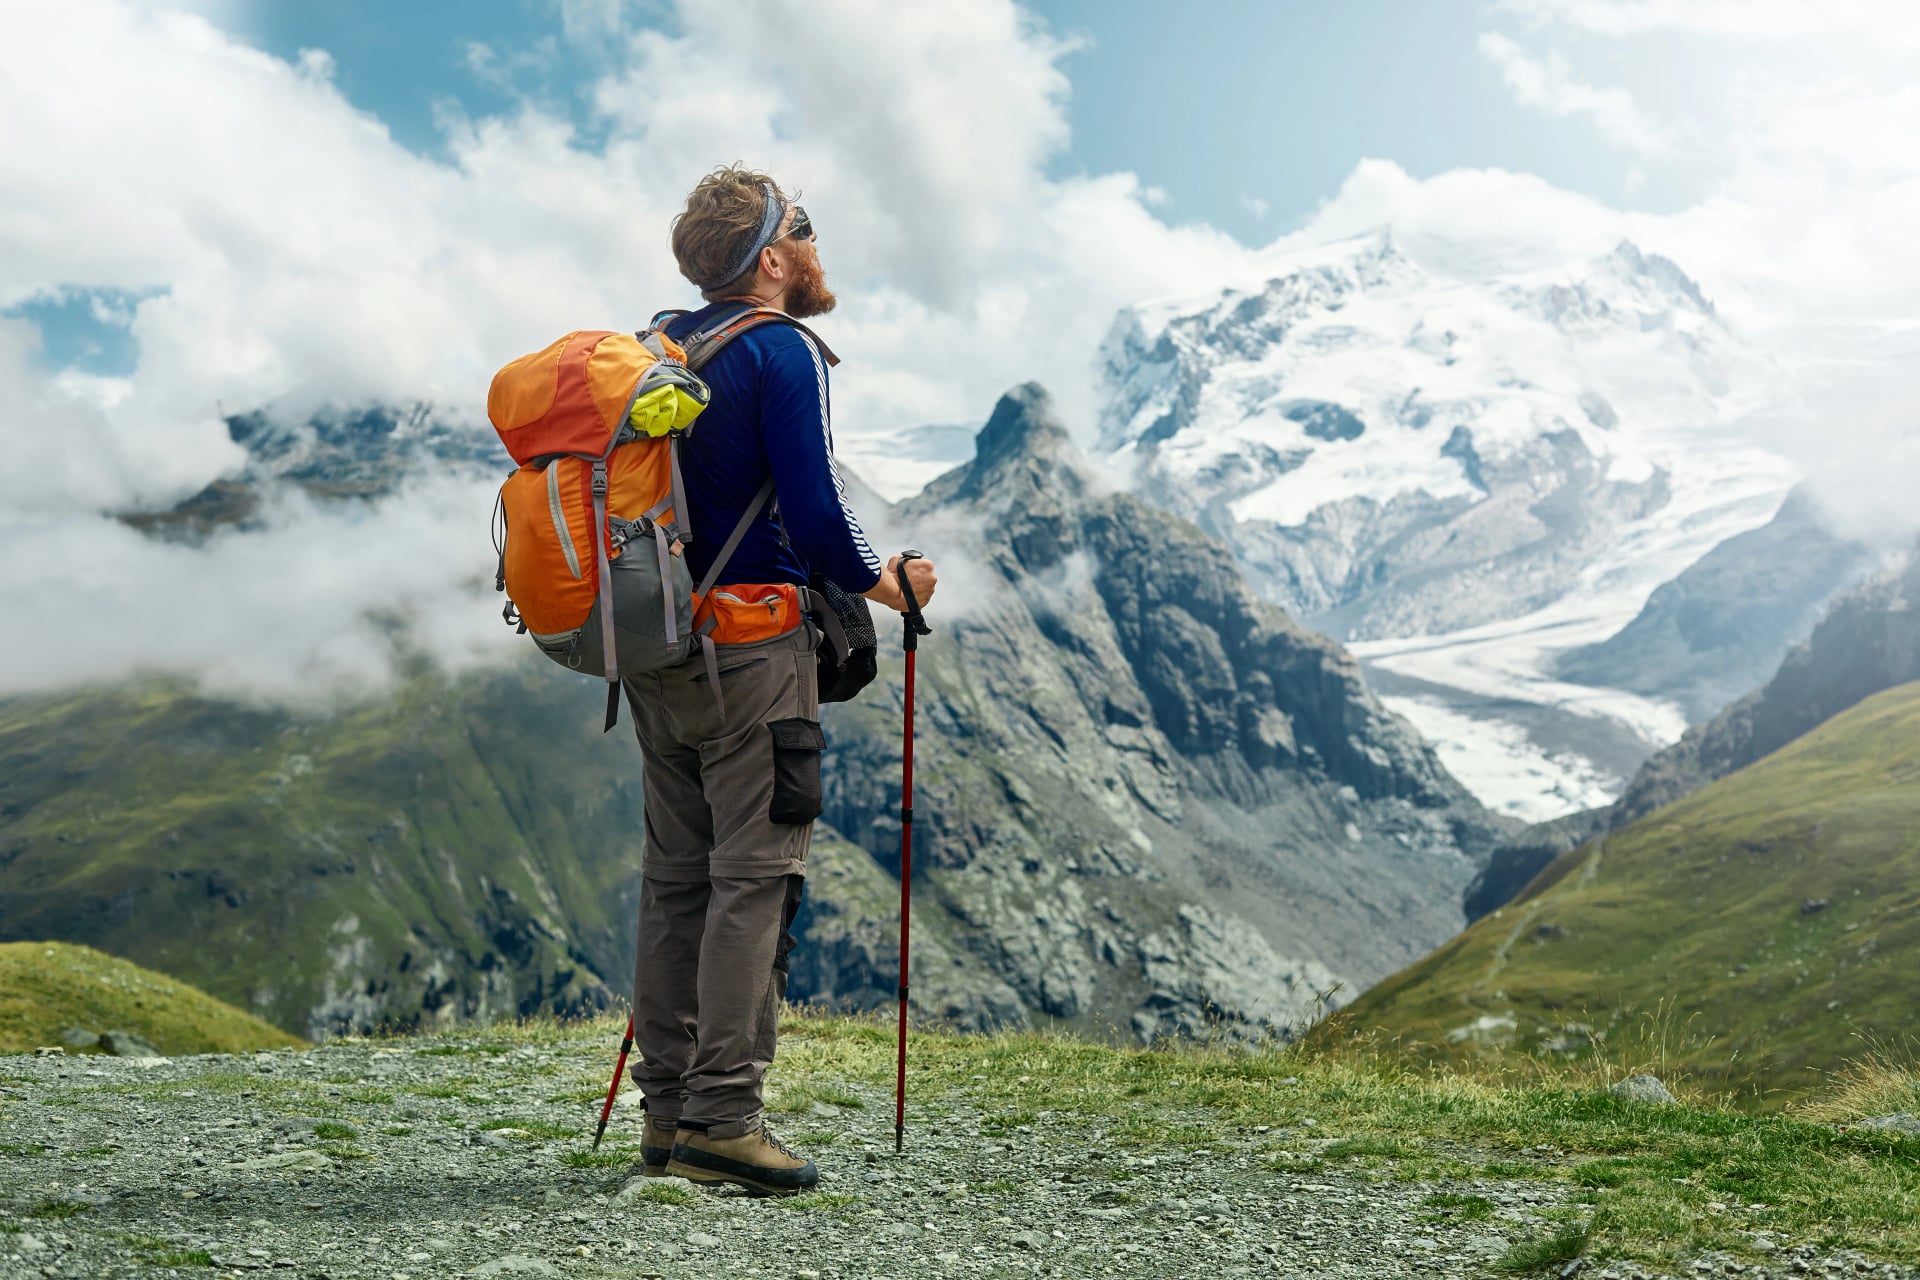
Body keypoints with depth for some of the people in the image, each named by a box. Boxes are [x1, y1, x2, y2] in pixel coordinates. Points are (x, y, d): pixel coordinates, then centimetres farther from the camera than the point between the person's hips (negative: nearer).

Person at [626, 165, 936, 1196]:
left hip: (653, 644, 8)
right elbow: (813, 514, -16)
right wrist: (887, 585, 1)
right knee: (754, 876, -4)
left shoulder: (658, 347, 15)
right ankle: (722, 1119, -3)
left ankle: (668, 1109, 17)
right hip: (751, 652, -8)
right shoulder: (781, 350, -9)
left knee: (676, 876, 11)